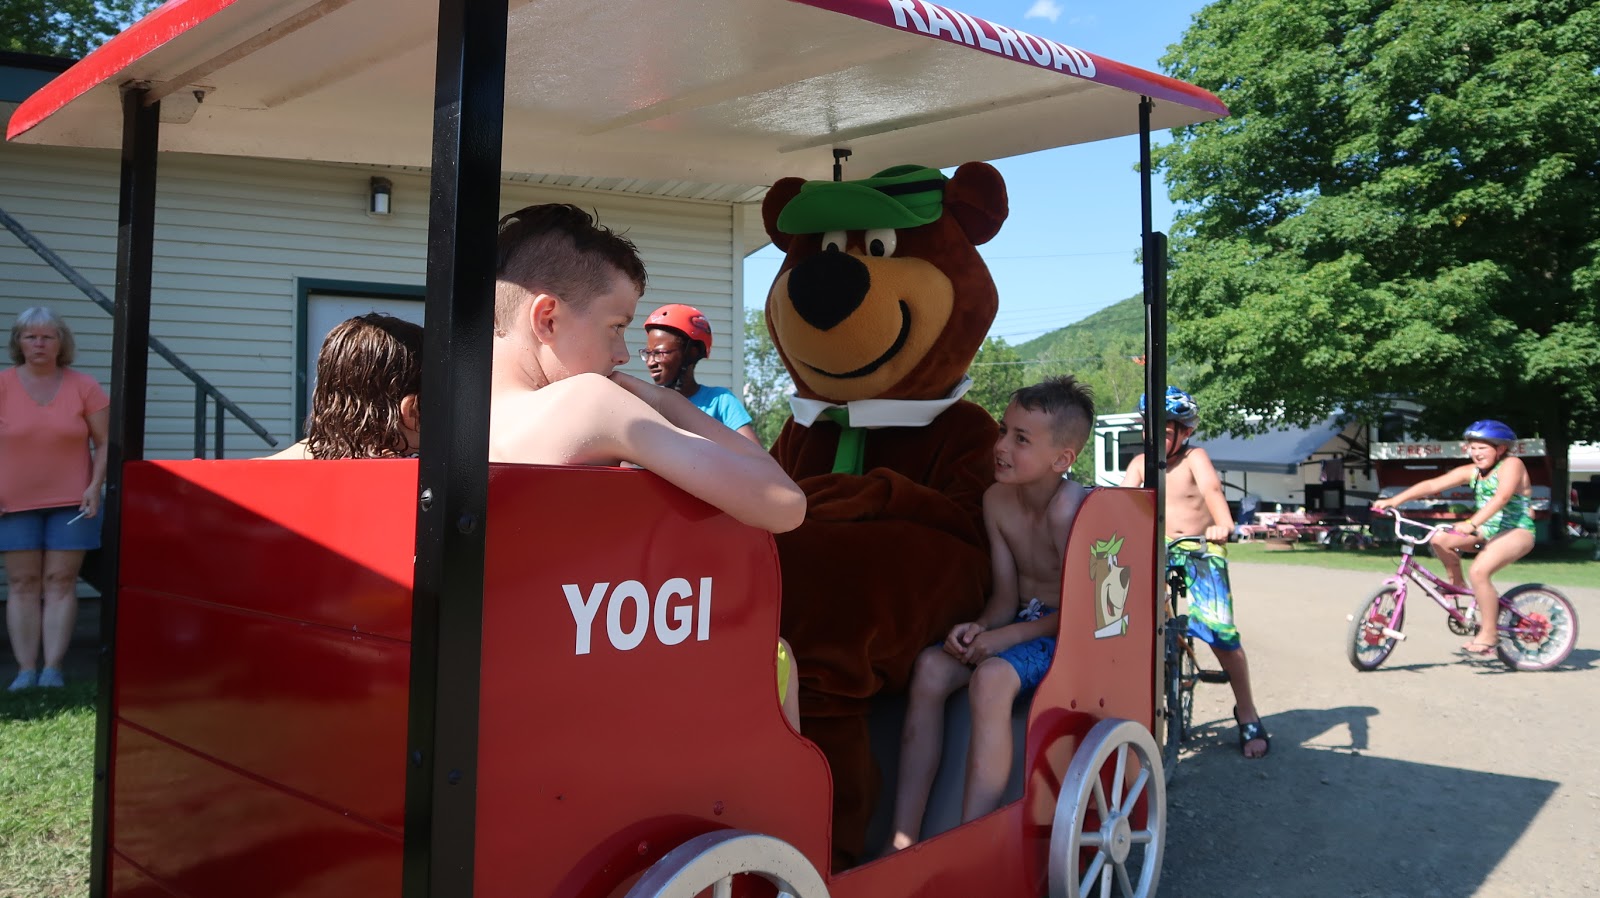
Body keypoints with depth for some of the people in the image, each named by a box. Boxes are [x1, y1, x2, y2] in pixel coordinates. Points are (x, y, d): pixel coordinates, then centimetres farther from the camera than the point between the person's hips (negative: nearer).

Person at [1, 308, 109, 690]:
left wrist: (95, 486, -9)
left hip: (71, 502, -1)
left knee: (60, 582, -1)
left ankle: (52, 668, 0)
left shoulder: (84, 386, -1)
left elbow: (105, 442, 2)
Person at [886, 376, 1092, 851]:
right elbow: (1005, 595, 4)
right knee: (931, 666, -16)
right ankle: (903, 842, -17)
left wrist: (1006, 636, -23)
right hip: (1023, 621, 7)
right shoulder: (997, 499, 2)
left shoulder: (1069, 510, -21)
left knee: (991, 678, -34)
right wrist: (979, 628, -15)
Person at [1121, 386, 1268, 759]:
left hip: (1203, 552, -3)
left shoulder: (1194, 458, -6)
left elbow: (1211, 488, -25)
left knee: (1219, 631, -15)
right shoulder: (1141, 462, 4)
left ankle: (1247, 714, 5)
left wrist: (1223, 524, -44)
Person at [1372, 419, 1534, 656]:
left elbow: (1501, 497, -31)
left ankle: (1487, 636, -18)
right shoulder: (1471, 472, 6)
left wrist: (1471, 524, -45)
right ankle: (1458, 586, 10)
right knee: (1440, 539, -14)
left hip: (1518, 531, -7)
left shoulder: (1511, 464, -13)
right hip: (1487, 529, 7)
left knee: (1479, 571, -30)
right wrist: (1393, 501, -11)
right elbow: (1432, 485, -1)